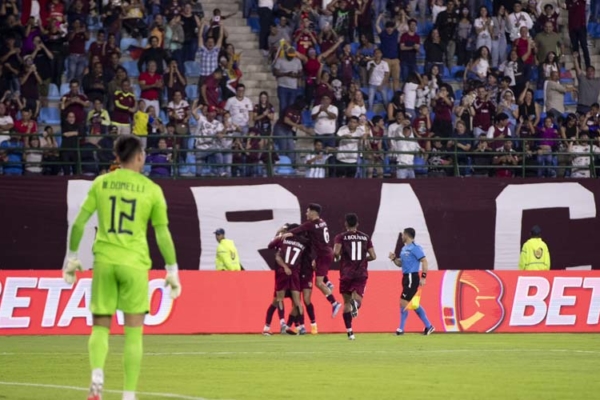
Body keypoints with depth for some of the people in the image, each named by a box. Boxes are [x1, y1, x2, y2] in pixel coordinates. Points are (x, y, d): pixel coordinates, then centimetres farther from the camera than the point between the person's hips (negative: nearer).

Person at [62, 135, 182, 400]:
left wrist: (72, 257, 13)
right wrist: (172, 271, 9)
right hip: (135, 263, -1)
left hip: (104, 261, 1)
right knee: (134, 333, 4)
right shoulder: (151, 190, 2)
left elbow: (79, 223, 4)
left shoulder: (101, 183, 5)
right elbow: (163, 234, 2)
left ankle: (97, 375, -18)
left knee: (100, 326, 9)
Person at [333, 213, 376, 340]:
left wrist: (337, 257, 6)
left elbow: (336, 252, -16)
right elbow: (373, 256, 6)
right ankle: (356, 302, -45)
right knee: (357, 297, -6)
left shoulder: (341, 237, 0)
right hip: (361, 274, 1)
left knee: (346, 302, 12)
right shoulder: (365, 237, 8)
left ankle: (349, 331, 11)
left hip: (346, 274, -1)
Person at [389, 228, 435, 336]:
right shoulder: (404, 249, 15)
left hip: (412, 278, -10)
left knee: (403, 303, -9)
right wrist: (394, 258, 3)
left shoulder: (415, 248, -12)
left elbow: (424, 262, -15)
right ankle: (428, 326, 19)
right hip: (406, 277, 10)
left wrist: (423, 277, -20)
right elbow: (400, 264, 23)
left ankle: (401, 329, -4)